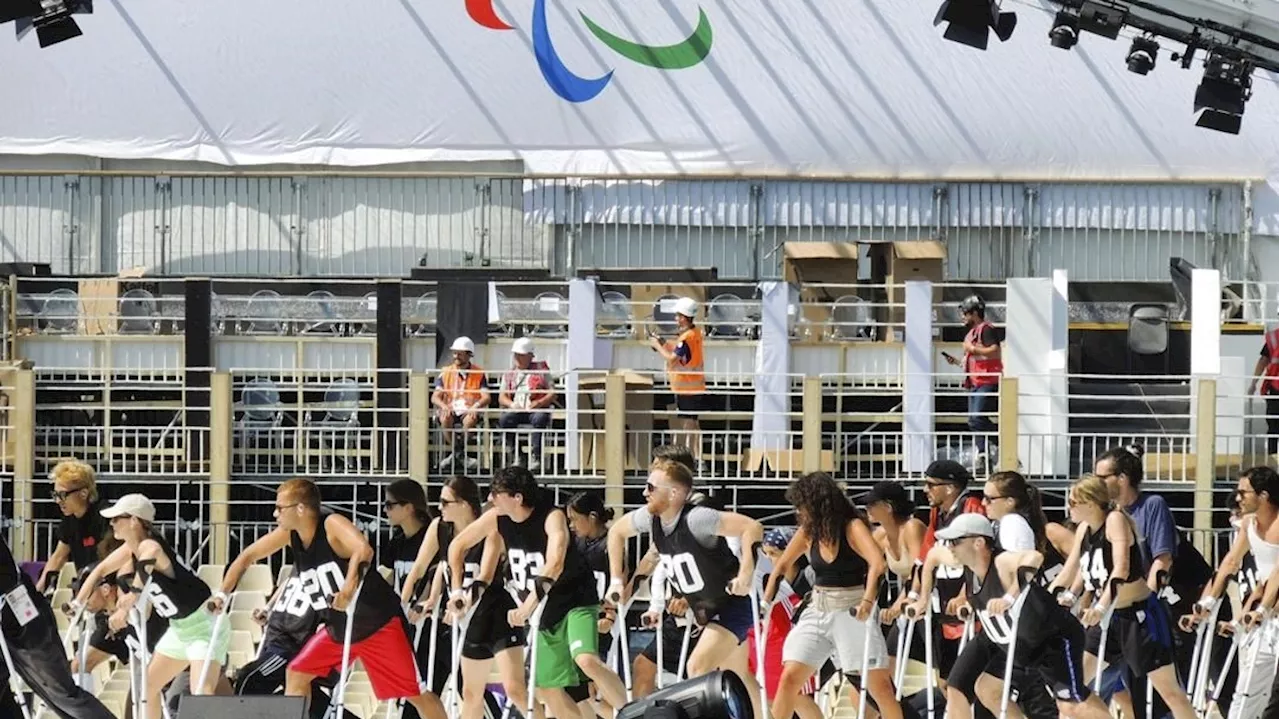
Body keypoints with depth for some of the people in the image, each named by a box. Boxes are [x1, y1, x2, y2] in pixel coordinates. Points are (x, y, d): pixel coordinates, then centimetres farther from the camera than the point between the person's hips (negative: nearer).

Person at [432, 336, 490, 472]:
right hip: (450, 410, 1)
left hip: (469, 411, -1)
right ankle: (459, 454, -27)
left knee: (470, 419, -37)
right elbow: (435, 397, 2)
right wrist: (444, 407, -21)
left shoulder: (479, 373, 6)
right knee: (445, 417, -35)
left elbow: (486, 398, -3)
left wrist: (475, 407, -25)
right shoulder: (446, 372, 10)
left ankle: (456, 454, -24)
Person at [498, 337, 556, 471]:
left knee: (539, 418, -37)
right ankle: (513, 456, -29)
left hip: (536, 410, -2)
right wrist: (511, 404, -12)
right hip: (516, 410, 2)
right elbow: (502, 397, 11)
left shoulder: (541, 370, 11)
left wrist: (539, 403, -15)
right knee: (504, 419, -31)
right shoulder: (510, 374, 20)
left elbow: (553, 394, 4)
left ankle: (535, 457, -37)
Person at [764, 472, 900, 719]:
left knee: (880, 685, -6)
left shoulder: (853, 528, -13)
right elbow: (782, 566, 14)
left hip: (852, 613, -5)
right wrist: (765, 602, 6)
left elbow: (878, 563, -27)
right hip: (817, 612, 5)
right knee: (789, 678, -2)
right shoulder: (808, 533, 3)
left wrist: (867, 601, -38)